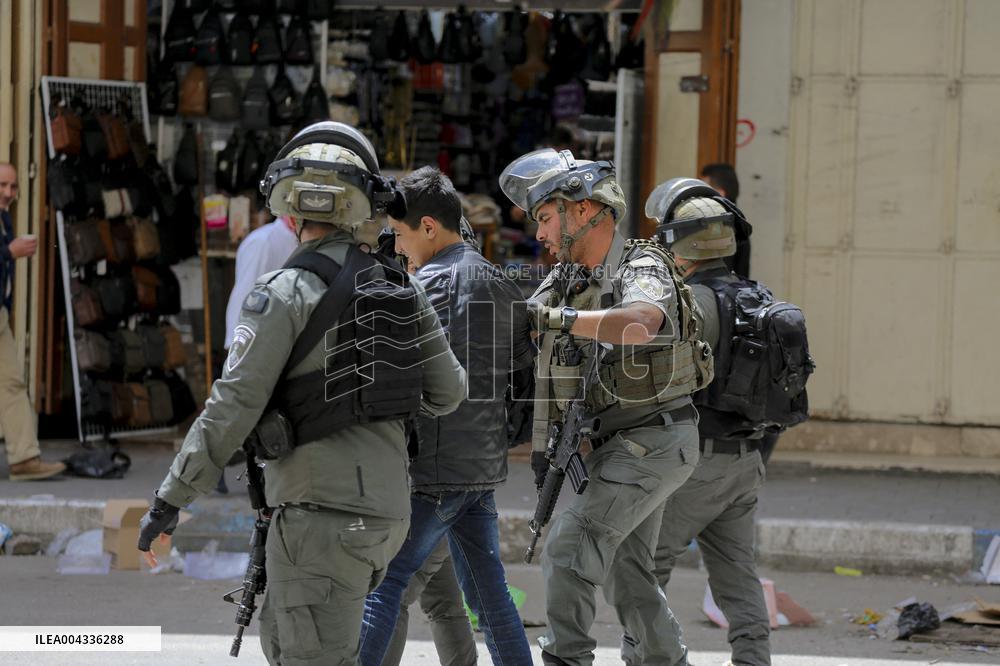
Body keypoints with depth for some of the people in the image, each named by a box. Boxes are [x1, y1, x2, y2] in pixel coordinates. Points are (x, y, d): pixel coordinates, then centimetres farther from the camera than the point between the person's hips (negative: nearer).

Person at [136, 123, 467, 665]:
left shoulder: (285, 293, -10)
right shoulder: (400, 290, 8)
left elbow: (232, 406, -14)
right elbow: (448, 391, 12)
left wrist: (169, 502, -9)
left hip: (322, 512, -7)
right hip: (386, 508, 8)